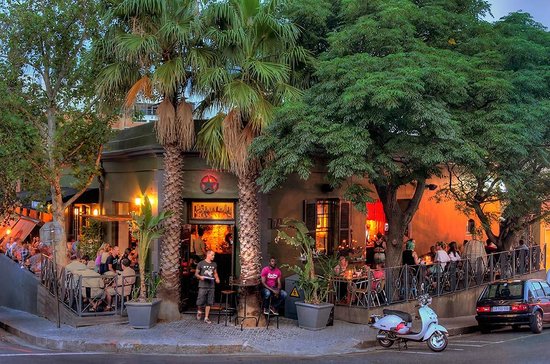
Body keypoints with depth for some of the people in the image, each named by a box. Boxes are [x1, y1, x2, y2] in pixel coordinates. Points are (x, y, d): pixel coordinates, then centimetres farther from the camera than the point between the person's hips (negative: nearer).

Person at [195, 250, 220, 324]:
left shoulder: (214, 264, 11)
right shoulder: (201, 263, -2)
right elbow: (196, 273, 3)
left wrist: (217, 279, 1)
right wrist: (200, 277, -17)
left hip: (211, 286, 4)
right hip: (203, 285, -4)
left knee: (209, 303, 5)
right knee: (200, 301, -4)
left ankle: (206, 318, 13)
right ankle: (199, 311, 27)